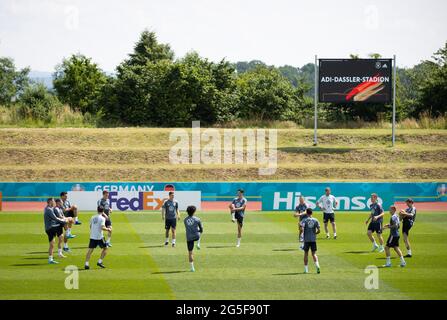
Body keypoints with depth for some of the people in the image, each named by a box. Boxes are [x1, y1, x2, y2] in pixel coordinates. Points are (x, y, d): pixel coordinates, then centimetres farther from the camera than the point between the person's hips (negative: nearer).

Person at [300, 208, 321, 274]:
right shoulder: (315, 220, 2)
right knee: (314, 254, 6)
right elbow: (318, 230, 0)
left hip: (306, 239, -2)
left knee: (306, 254, 10)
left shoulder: (304, 220, -4)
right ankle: (317, 265, -18)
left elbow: (302, 229, -17)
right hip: (313, 239, 2)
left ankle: (306, 269, 11)